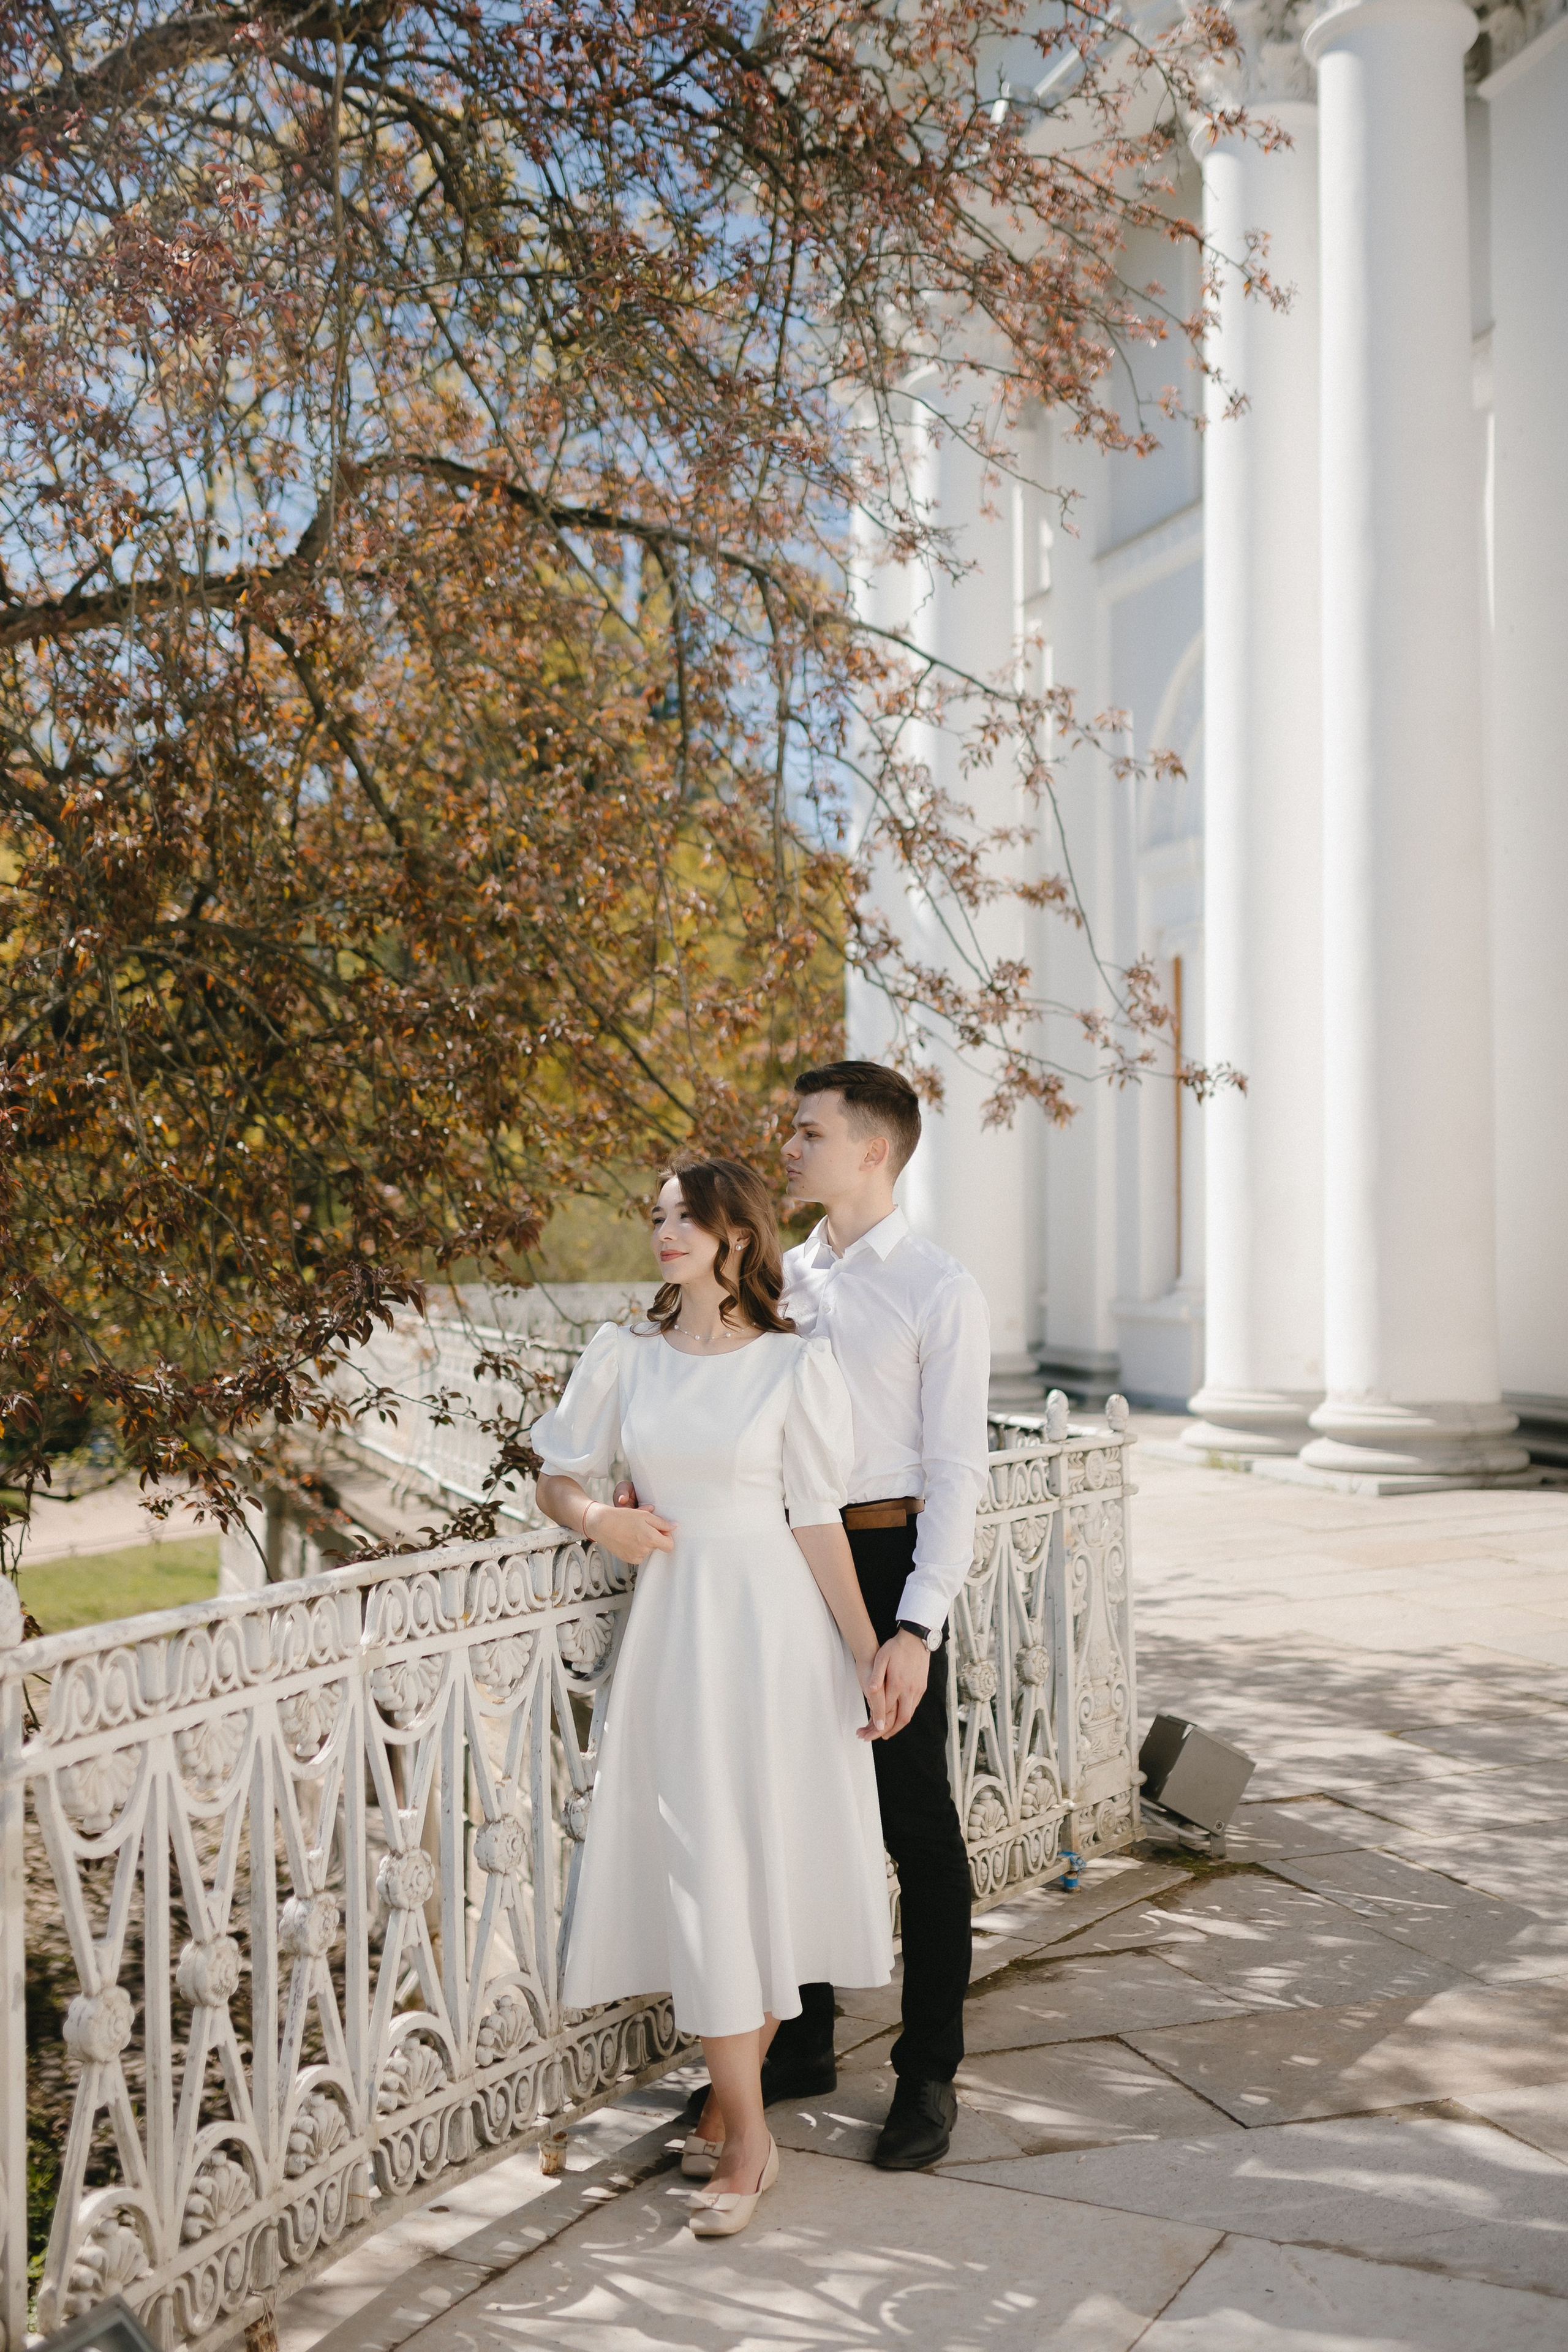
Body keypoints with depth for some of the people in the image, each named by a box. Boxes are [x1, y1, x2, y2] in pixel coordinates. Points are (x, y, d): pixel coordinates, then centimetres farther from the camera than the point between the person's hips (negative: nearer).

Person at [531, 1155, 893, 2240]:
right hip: (671, 1622, 3)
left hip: (773, 1624, -2)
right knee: (698, 1864, 3)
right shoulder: (624, 1356, 4)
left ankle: (740, 2109, 16)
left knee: (773, 1855, 2)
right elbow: (558, 1476, 13)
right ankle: (745, 2126, 15)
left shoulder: (798, 1365, -5)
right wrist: (597, 1517, -8)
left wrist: (869, 1653, -3)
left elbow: (818, 1522, -2)